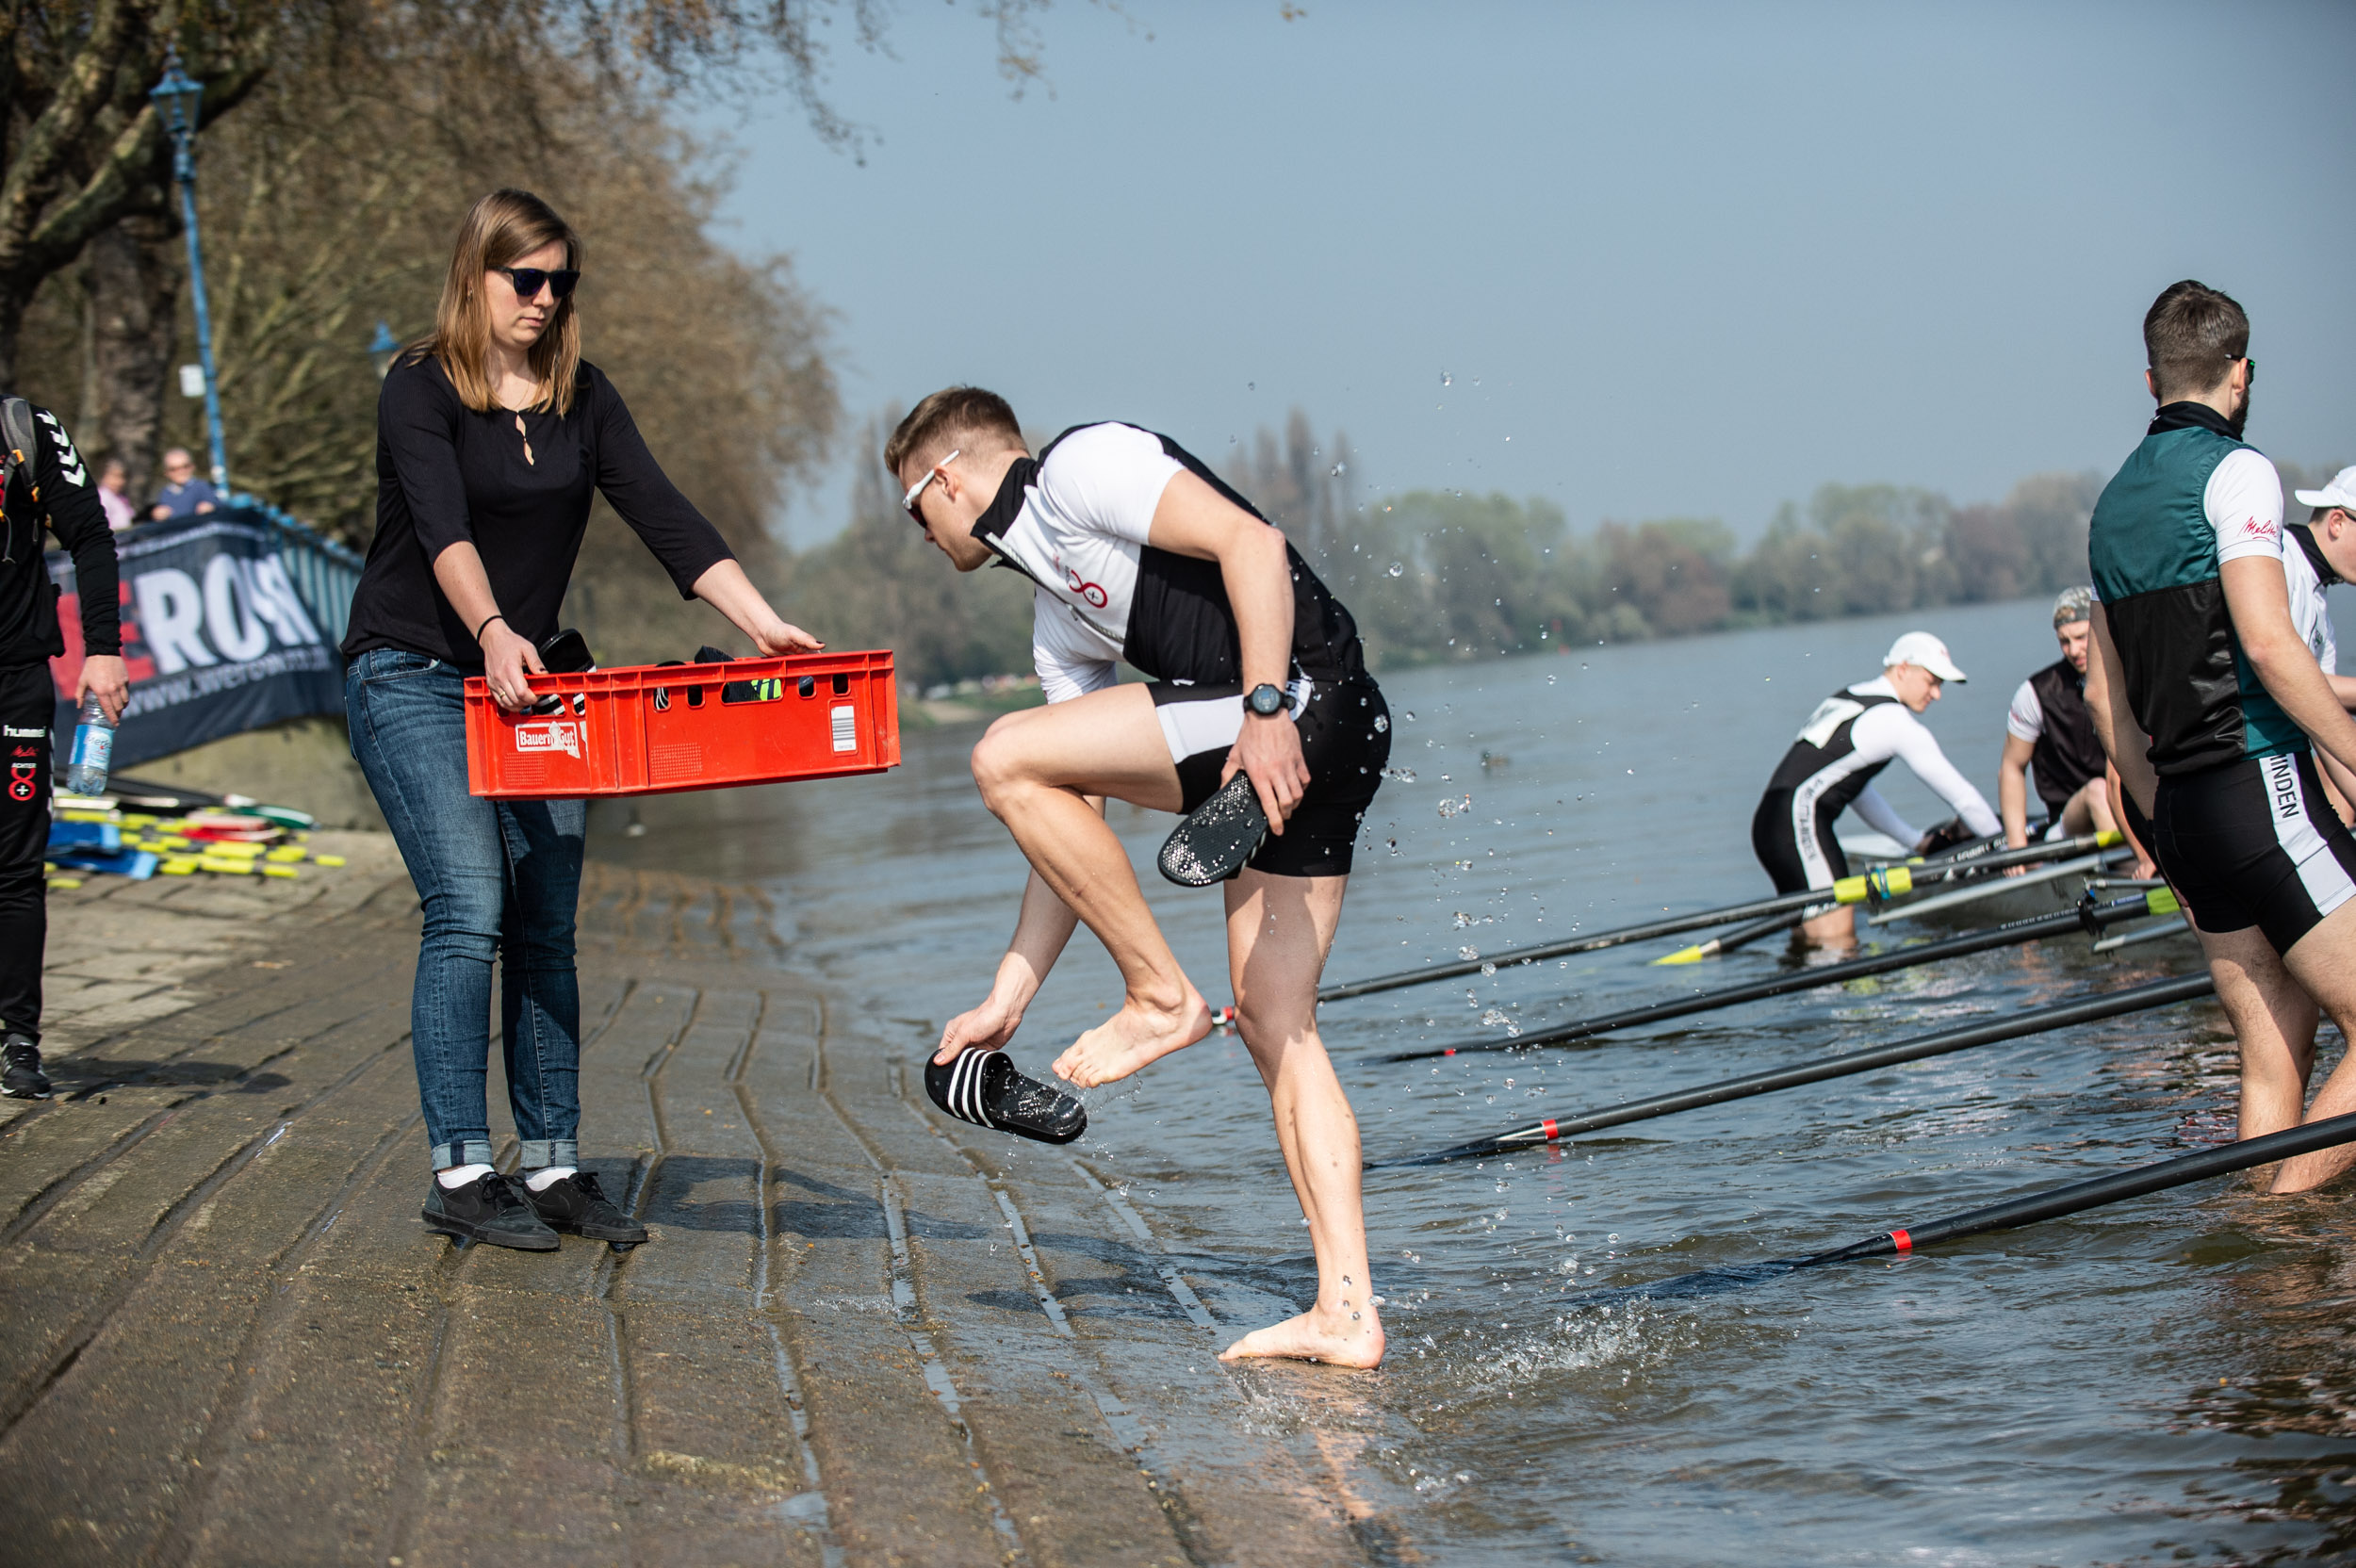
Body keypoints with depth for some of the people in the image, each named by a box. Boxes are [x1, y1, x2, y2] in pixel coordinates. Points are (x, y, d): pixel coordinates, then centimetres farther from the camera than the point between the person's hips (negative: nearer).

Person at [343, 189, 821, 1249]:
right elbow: (443, 525, -26)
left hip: (525, 682, 6)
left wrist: (761, 622, -14)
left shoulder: (581, 397, 8)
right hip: (411, 677, -6)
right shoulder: (420, 388, -9)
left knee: (547, 925, 2)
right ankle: (459, 1173, -12)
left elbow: (663, 517, -1)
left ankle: (552, 1168, 6)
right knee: (469, 911, -15)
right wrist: (492, 631, -43)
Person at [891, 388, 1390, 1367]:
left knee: (1006, 758, -10)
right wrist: (1007, 1001, 23)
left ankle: (1162, 994, -2)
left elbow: (1250, 541, -13)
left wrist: (1266, 709, -20)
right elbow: (1073, 829, 25)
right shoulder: (1057, 619, 26)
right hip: (1305, 761, 10)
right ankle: (1345, 1314, 5)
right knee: (1273, 1026, 7)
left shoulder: (1082, 464, 1)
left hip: (1304, 700, -10)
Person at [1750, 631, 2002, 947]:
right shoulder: (1897, 721, -4)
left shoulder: (1846, 700, 23)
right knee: (1839, 946, -14)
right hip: (1800, 824, -10)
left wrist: (1918, 842, 36)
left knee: (1810, 943, 9)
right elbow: (1962, 796, 1)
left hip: (1769, 823, 10)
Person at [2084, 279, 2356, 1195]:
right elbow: (2269, 645, -19)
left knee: (2273, 1061, 10)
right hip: (2261, 791, -8)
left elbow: (2105, 694, 20)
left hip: (2182, 809, 8)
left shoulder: (2113, 501, 17)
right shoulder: (2233, 471, -8)